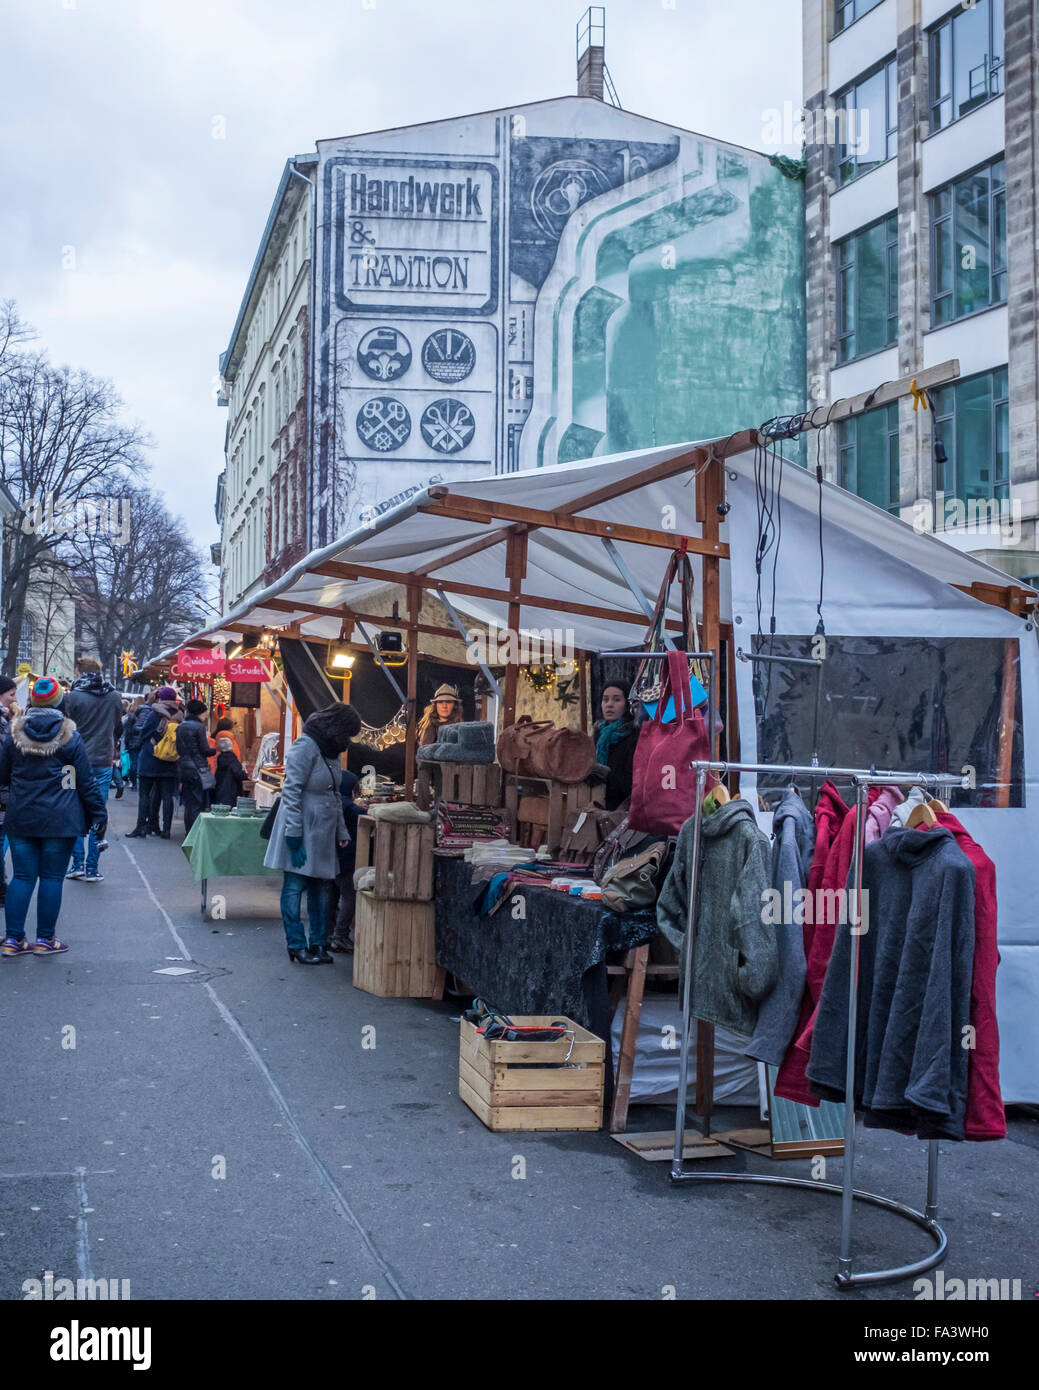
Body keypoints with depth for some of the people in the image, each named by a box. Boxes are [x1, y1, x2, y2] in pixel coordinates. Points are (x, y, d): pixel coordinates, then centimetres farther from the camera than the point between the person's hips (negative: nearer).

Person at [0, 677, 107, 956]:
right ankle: (45, 939, 9)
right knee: (52, 877, 4)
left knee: (22, 876, 8)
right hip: (59, 819, -3)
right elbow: (86, 780, -4)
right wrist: (99, 813, 4)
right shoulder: (70, 736, -7)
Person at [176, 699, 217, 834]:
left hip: (184, 767, 7)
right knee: (199, 804, -3)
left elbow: (178, 749, 13)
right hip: (198, 769, -7)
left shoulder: (181, 727, 9)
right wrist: (215, 750, 6)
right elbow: (205, 750, -12)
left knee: (189, 803, 12)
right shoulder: (199, 727, -11)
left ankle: (189, 831, 14)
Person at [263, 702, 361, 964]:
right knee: (295, 887, -1)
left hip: (322, 832, 9)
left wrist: (341, 831, 17)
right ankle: (296, 945, 3)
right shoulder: (305, 747, -13)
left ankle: (318, 944, 17)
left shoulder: (331, 751, 15)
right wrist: (294, 836, -21)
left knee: (320, 889, 10)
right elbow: (291, 792, -18)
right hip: (302, 831, -8)